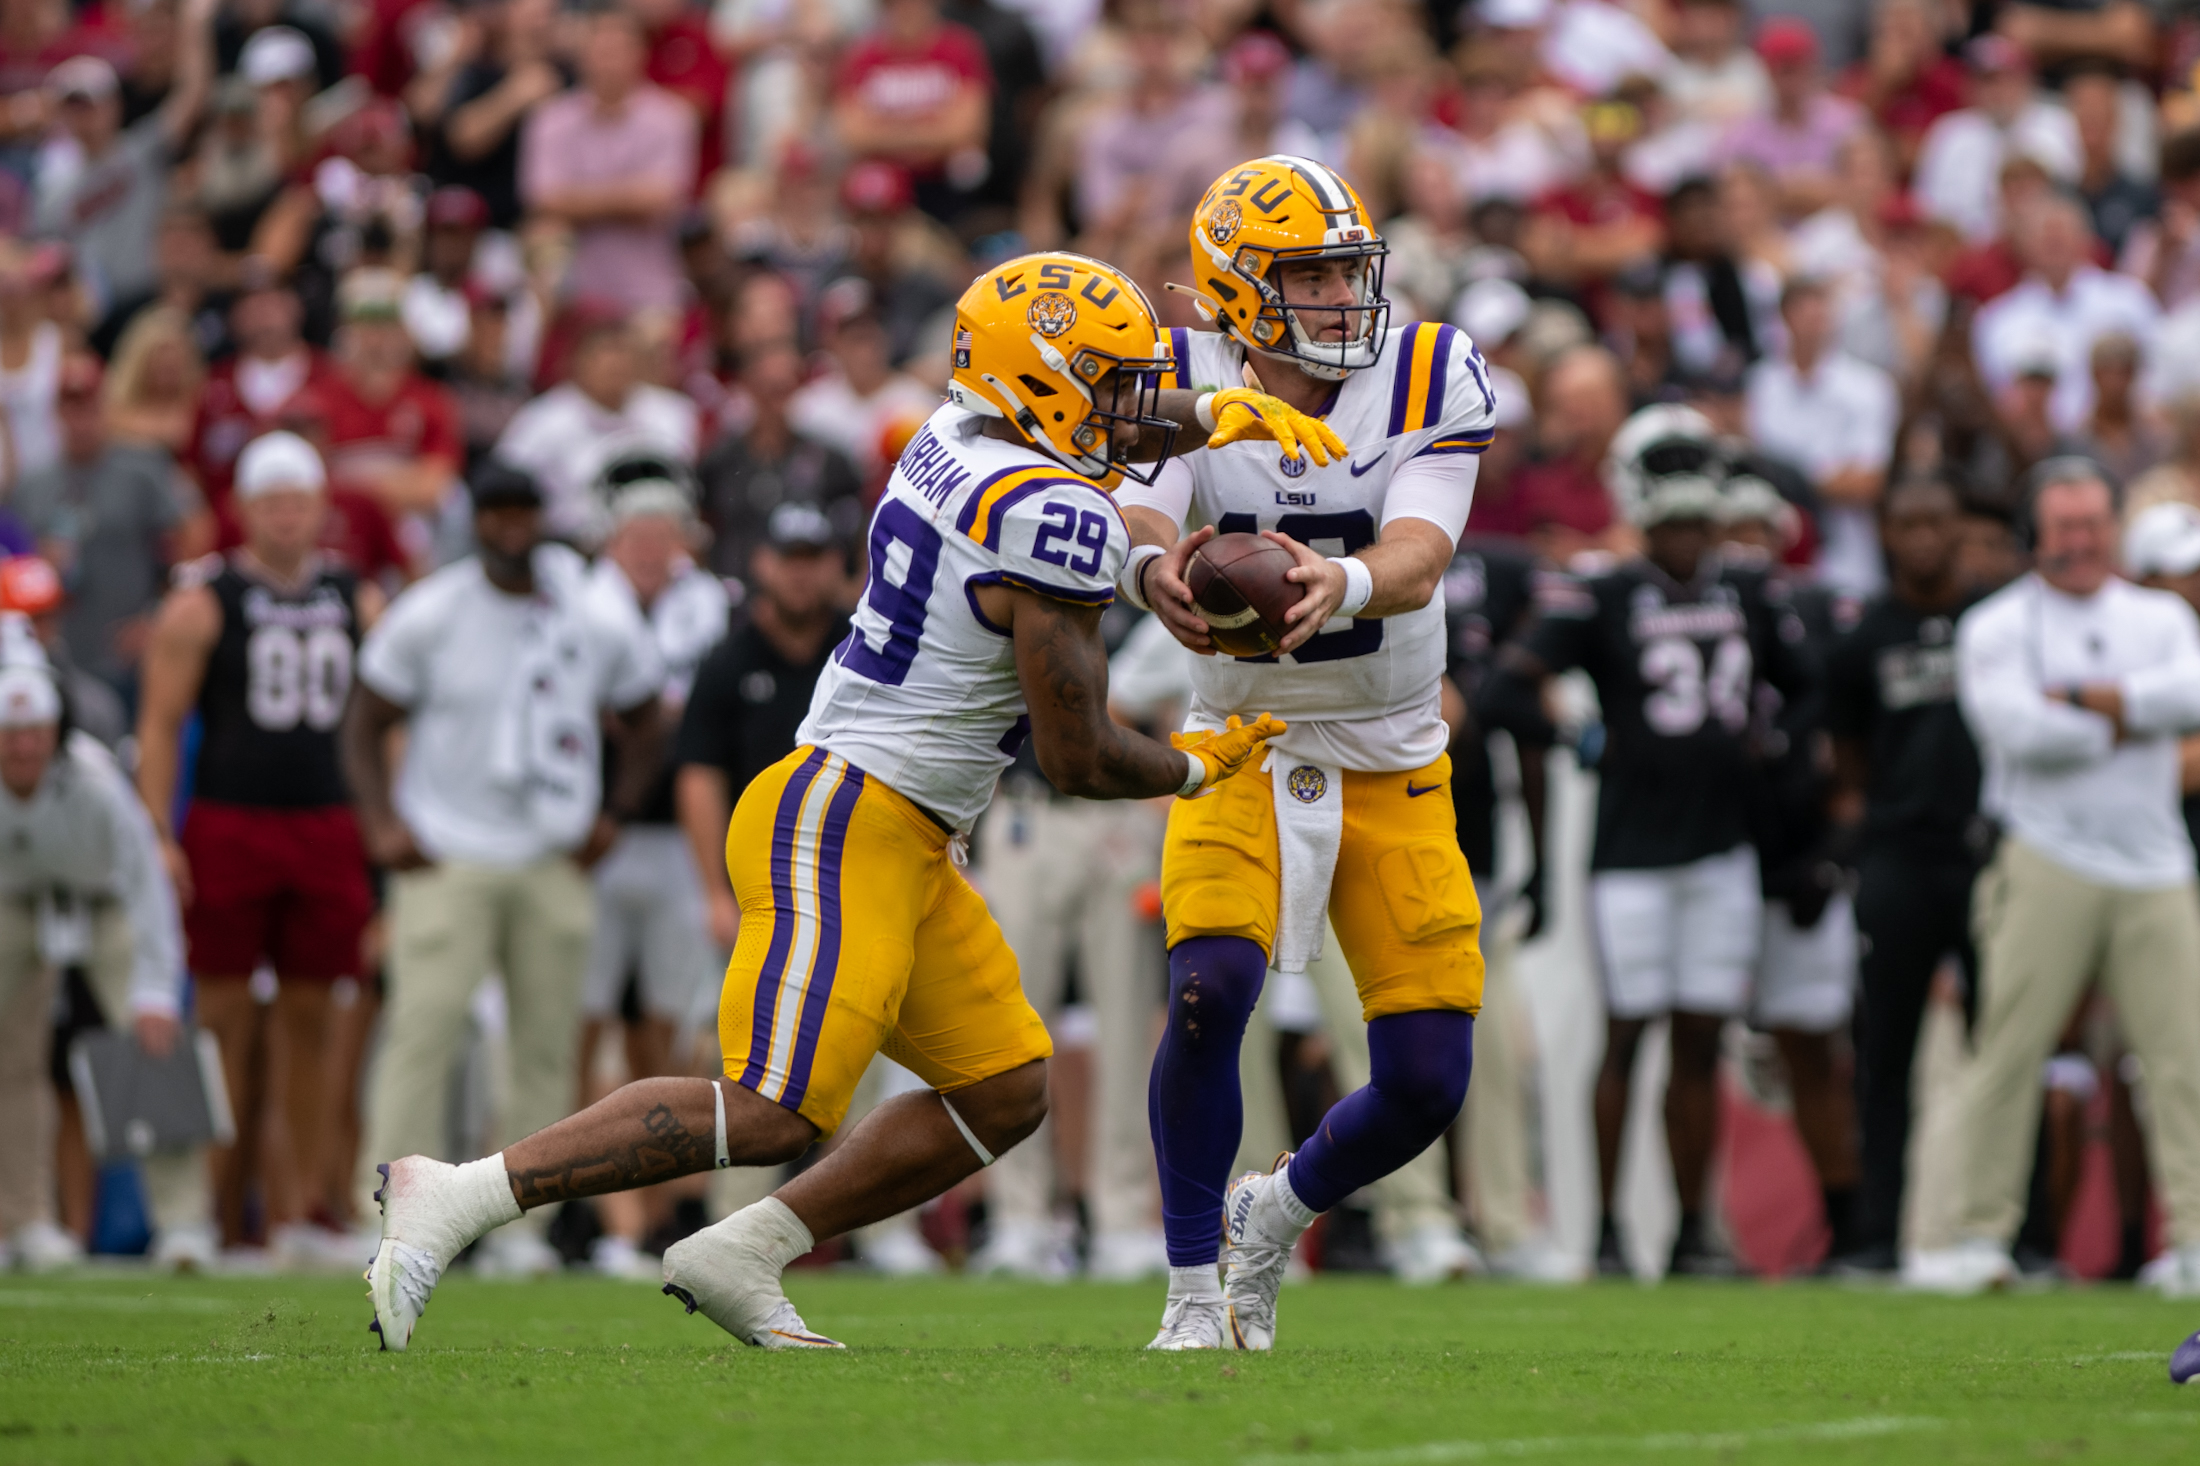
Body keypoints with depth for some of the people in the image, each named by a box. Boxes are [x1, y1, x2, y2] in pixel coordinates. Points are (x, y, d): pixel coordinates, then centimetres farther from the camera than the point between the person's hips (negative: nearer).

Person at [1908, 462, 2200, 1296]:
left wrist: (2086, 698, -11)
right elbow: (2019, 728, -13)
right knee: (2009, 1047, -7)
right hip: (2049, 865, -3)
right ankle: (1975, 1234, -1)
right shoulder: (1998, 627, 4)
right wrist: (2129, 722, -4)